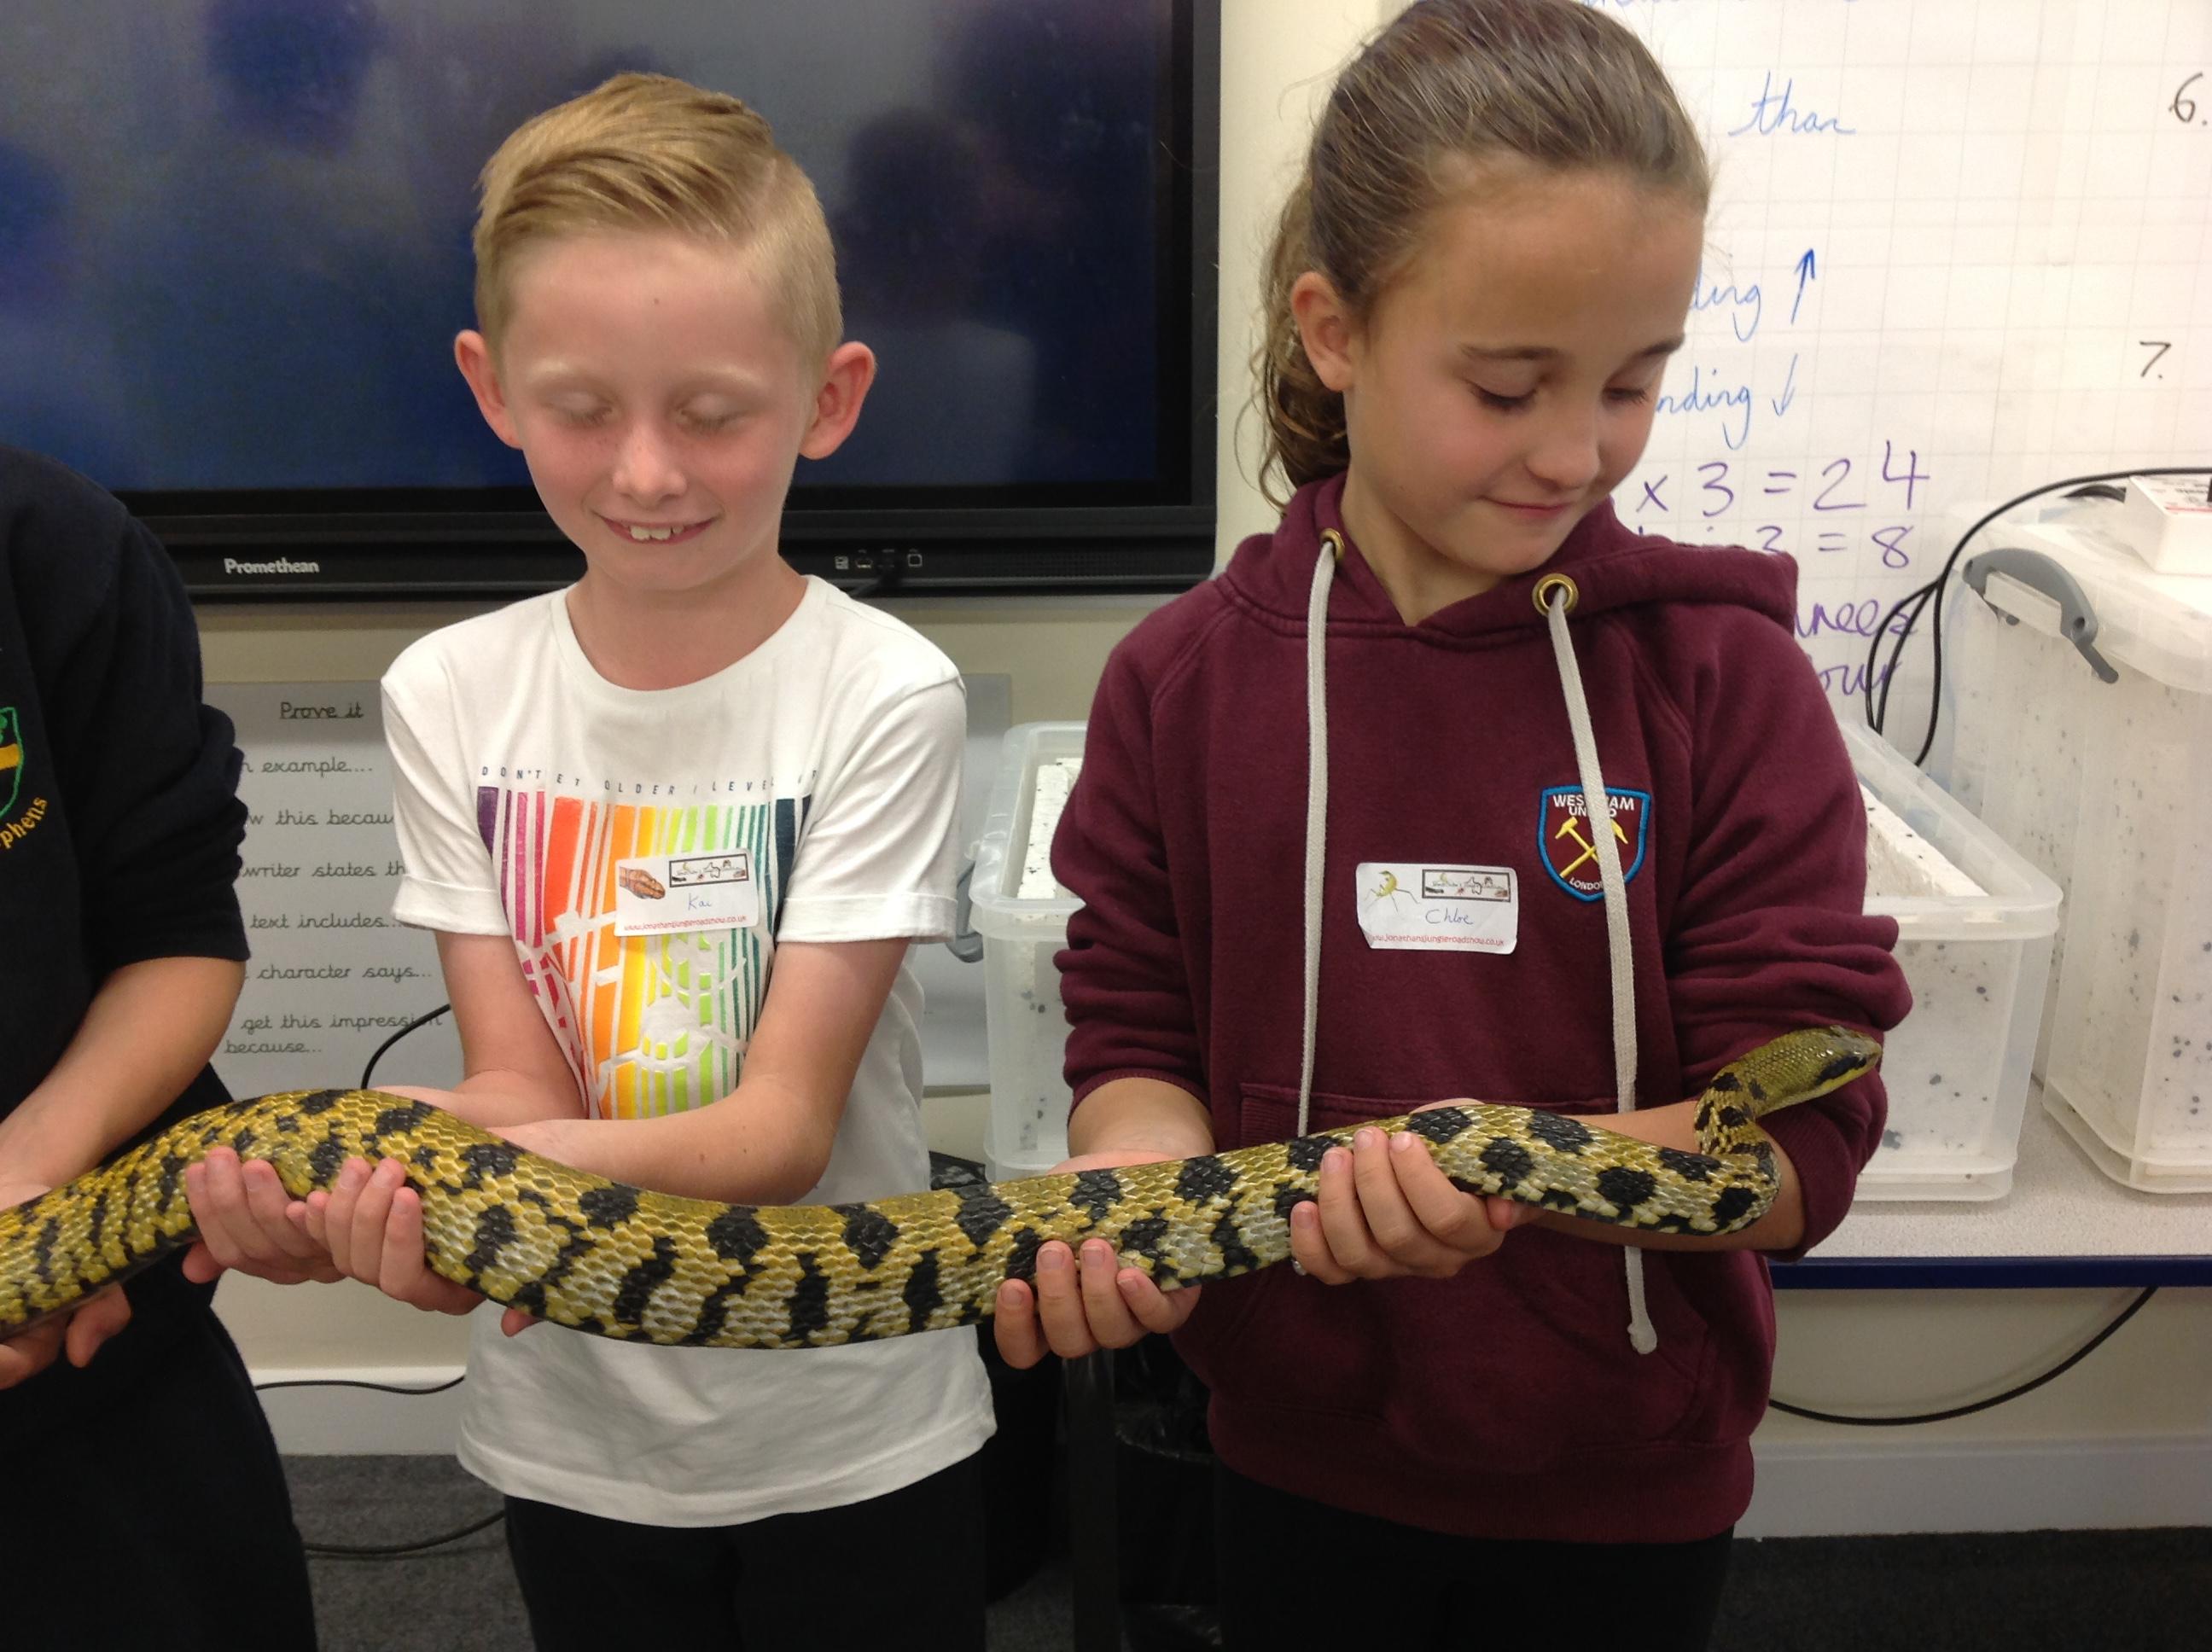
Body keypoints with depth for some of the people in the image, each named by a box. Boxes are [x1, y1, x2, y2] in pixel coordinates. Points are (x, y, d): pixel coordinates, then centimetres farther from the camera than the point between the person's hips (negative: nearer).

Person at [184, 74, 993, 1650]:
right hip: (574, 1437, 3)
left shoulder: (881, 695, -17)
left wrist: (545, 1163, -37)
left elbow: (787, 1121, -19)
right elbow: (519, 1083, -9)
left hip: (855, 1445, -3)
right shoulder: (450, 696, -6)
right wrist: (355, 1168, -31)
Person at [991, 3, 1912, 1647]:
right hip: (1300, 1463, 1)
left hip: (1628, 1482, 0)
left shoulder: (1726, 679, -13)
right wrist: (1142, 1167, -28)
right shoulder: (1186, 683, -9)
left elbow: (1805, 1141, -15)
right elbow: (1136, 1041, -5)